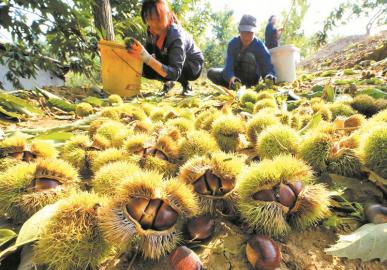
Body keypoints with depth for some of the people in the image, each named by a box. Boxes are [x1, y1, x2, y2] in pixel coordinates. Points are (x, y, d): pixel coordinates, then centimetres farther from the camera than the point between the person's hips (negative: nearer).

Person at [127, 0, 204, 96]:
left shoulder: (176, 36, -34)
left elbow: (174, 73, -43)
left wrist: (146, 57, -52)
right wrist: (137, 51, -29)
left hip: (193, 66, -6)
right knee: (145, 68, -19)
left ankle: (186, 84, -6)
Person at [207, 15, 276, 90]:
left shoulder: (259, 45, -18)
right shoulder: (233, 43, -15)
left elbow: (268, 65, -28)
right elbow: (228, 65, -27)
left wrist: (270, 75, -54)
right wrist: (231, 77, -51)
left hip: (251, 79, -2)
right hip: (236, 77, 2)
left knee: (249, 56, -29)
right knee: (211, 73, -17)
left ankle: (248, 86, -22)